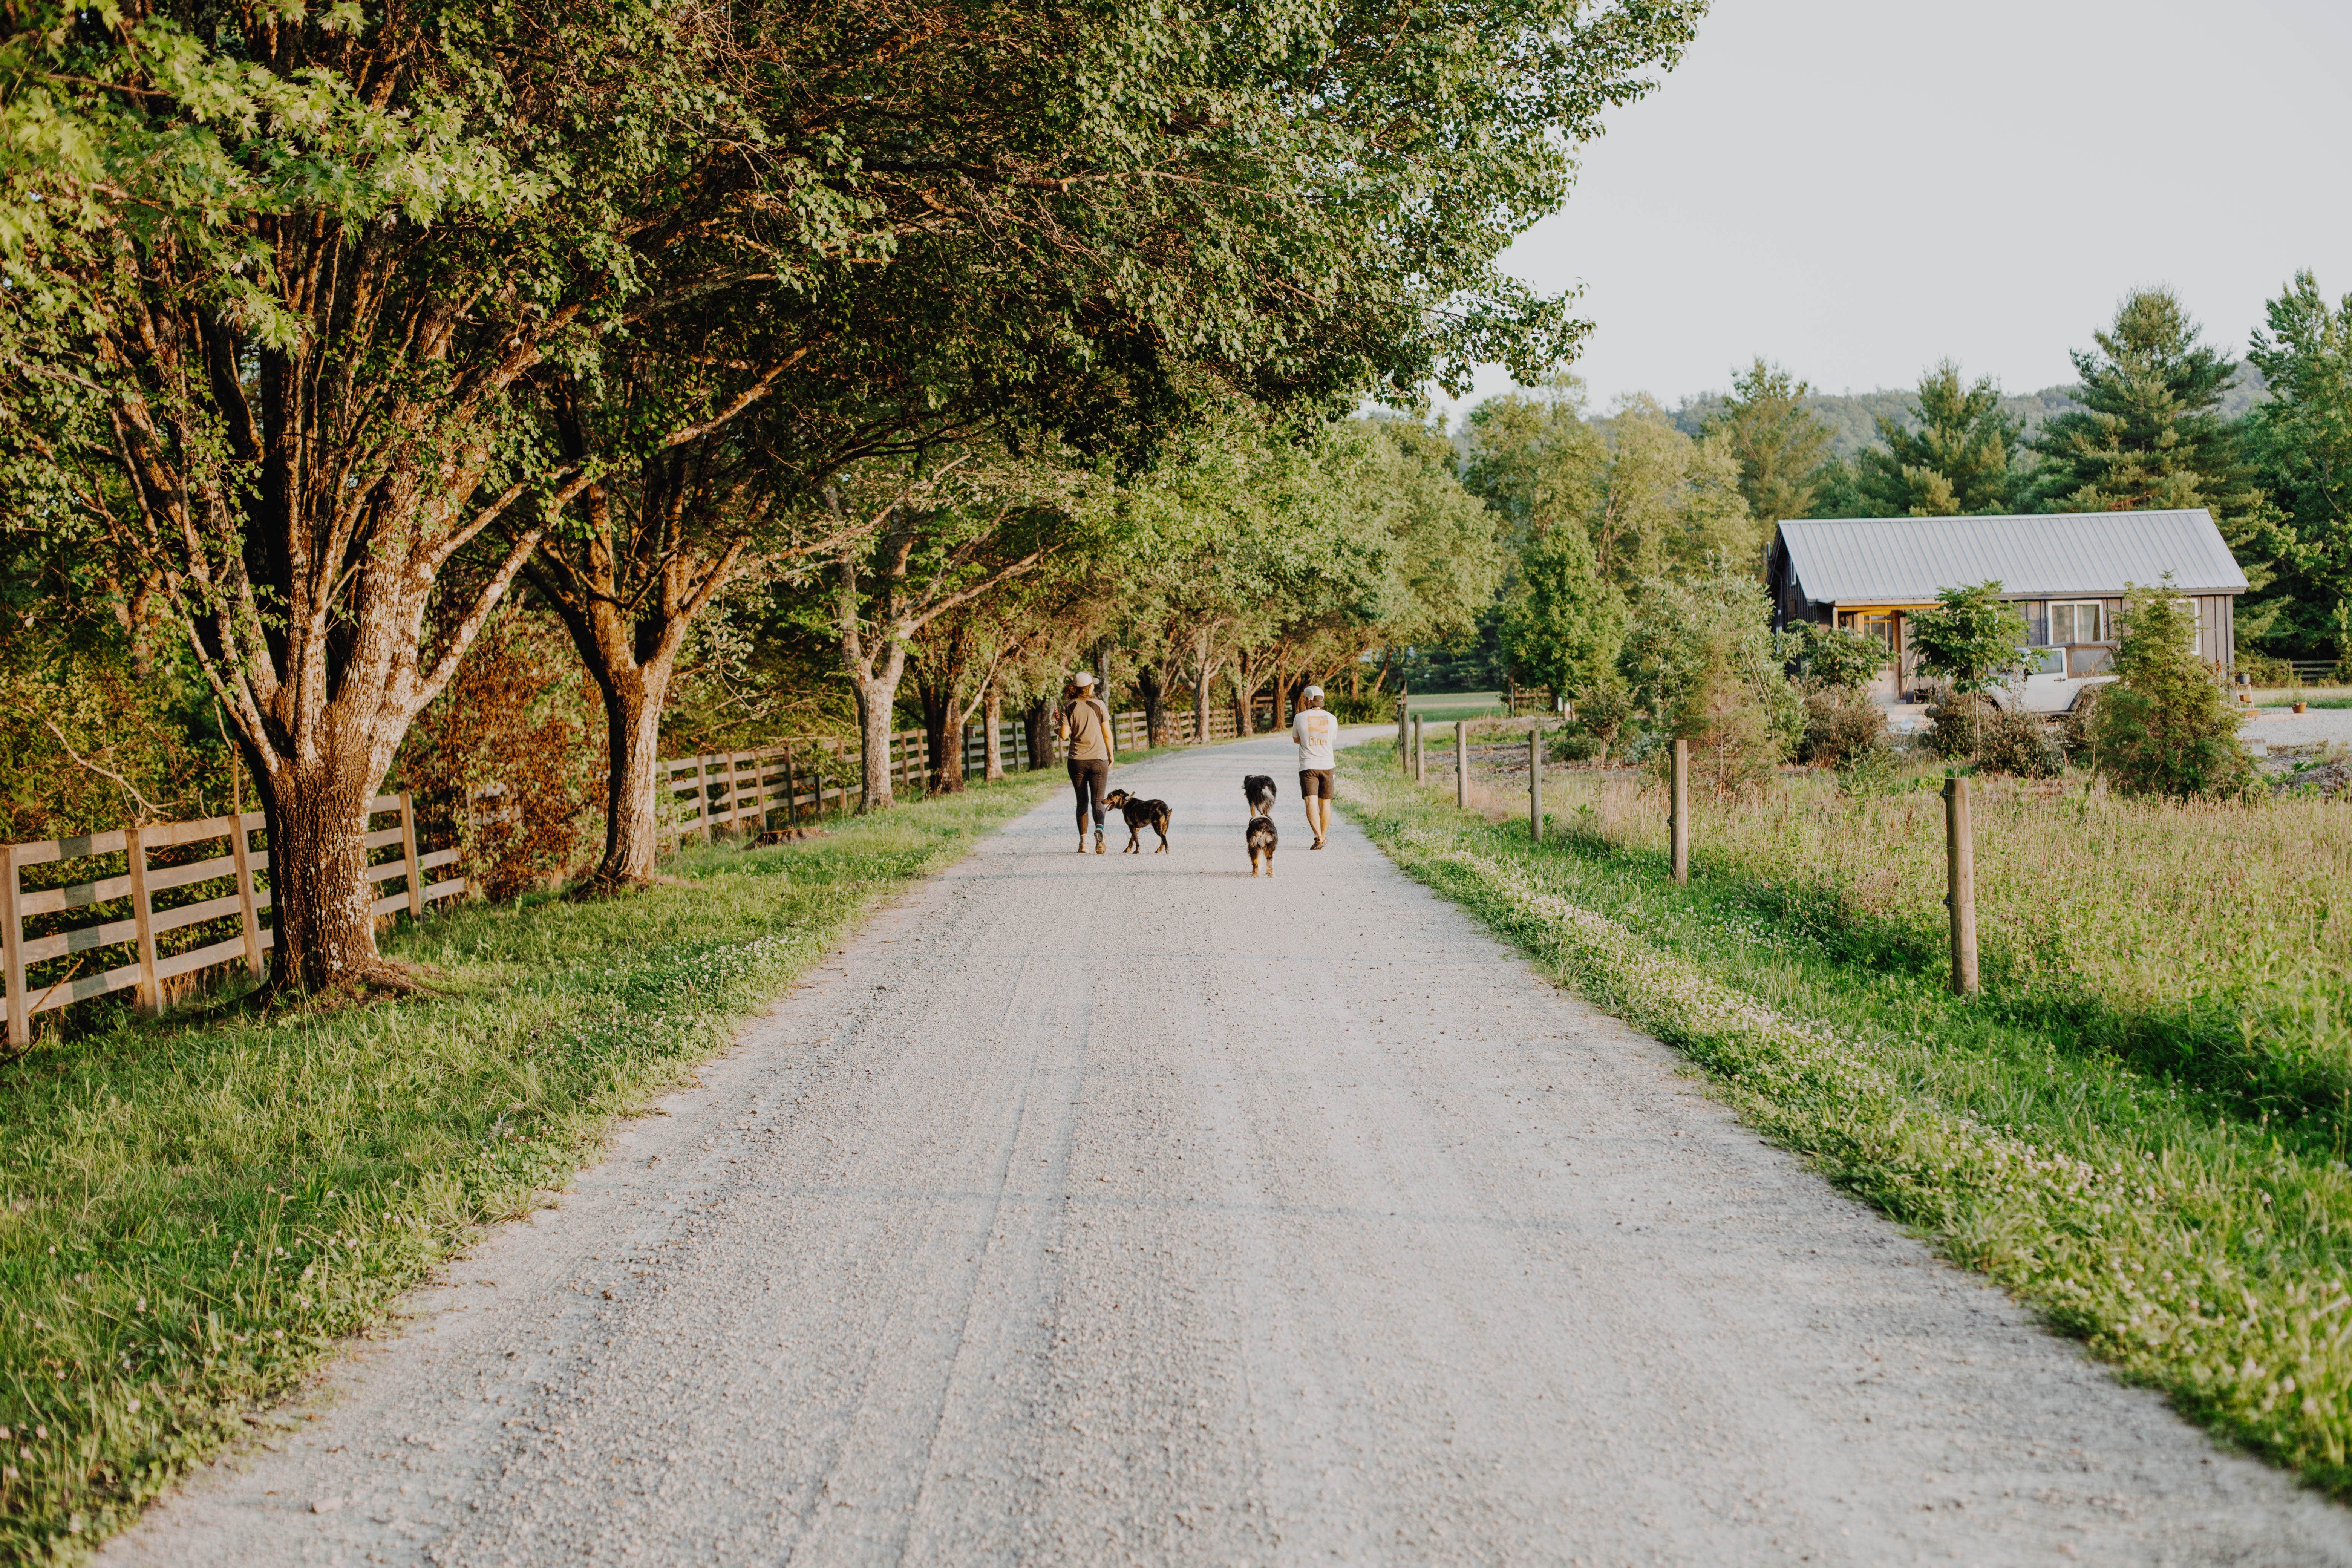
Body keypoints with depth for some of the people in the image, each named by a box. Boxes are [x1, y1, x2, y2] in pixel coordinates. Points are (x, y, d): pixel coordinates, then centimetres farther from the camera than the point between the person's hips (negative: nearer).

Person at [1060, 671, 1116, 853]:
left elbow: (1065, 734, -9)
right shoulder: (1099, 705, -3)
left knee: (1082, 801, 12)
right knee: (1097, 801, 2)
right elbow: (1107, 735, -1)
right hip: (1098, 759, -1)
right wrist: (1112, 755, 12)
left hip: (1077, 760, 1)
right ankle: (1099, 829, -27)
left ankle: (1083, 841, 6)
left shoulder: (1068, 707, -3)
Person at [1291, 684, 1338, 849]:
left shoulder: (1300, 718, -5)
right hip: (1327, 765, 3)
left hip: (1308, 766, -3)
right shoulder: (1331, 719, 2)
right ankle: (1323, 837, 23)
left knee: (1311, 803, -11)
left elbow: (1296, 739, 11)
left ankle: (1318, 838, -26)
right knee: (1325, 803, 15)